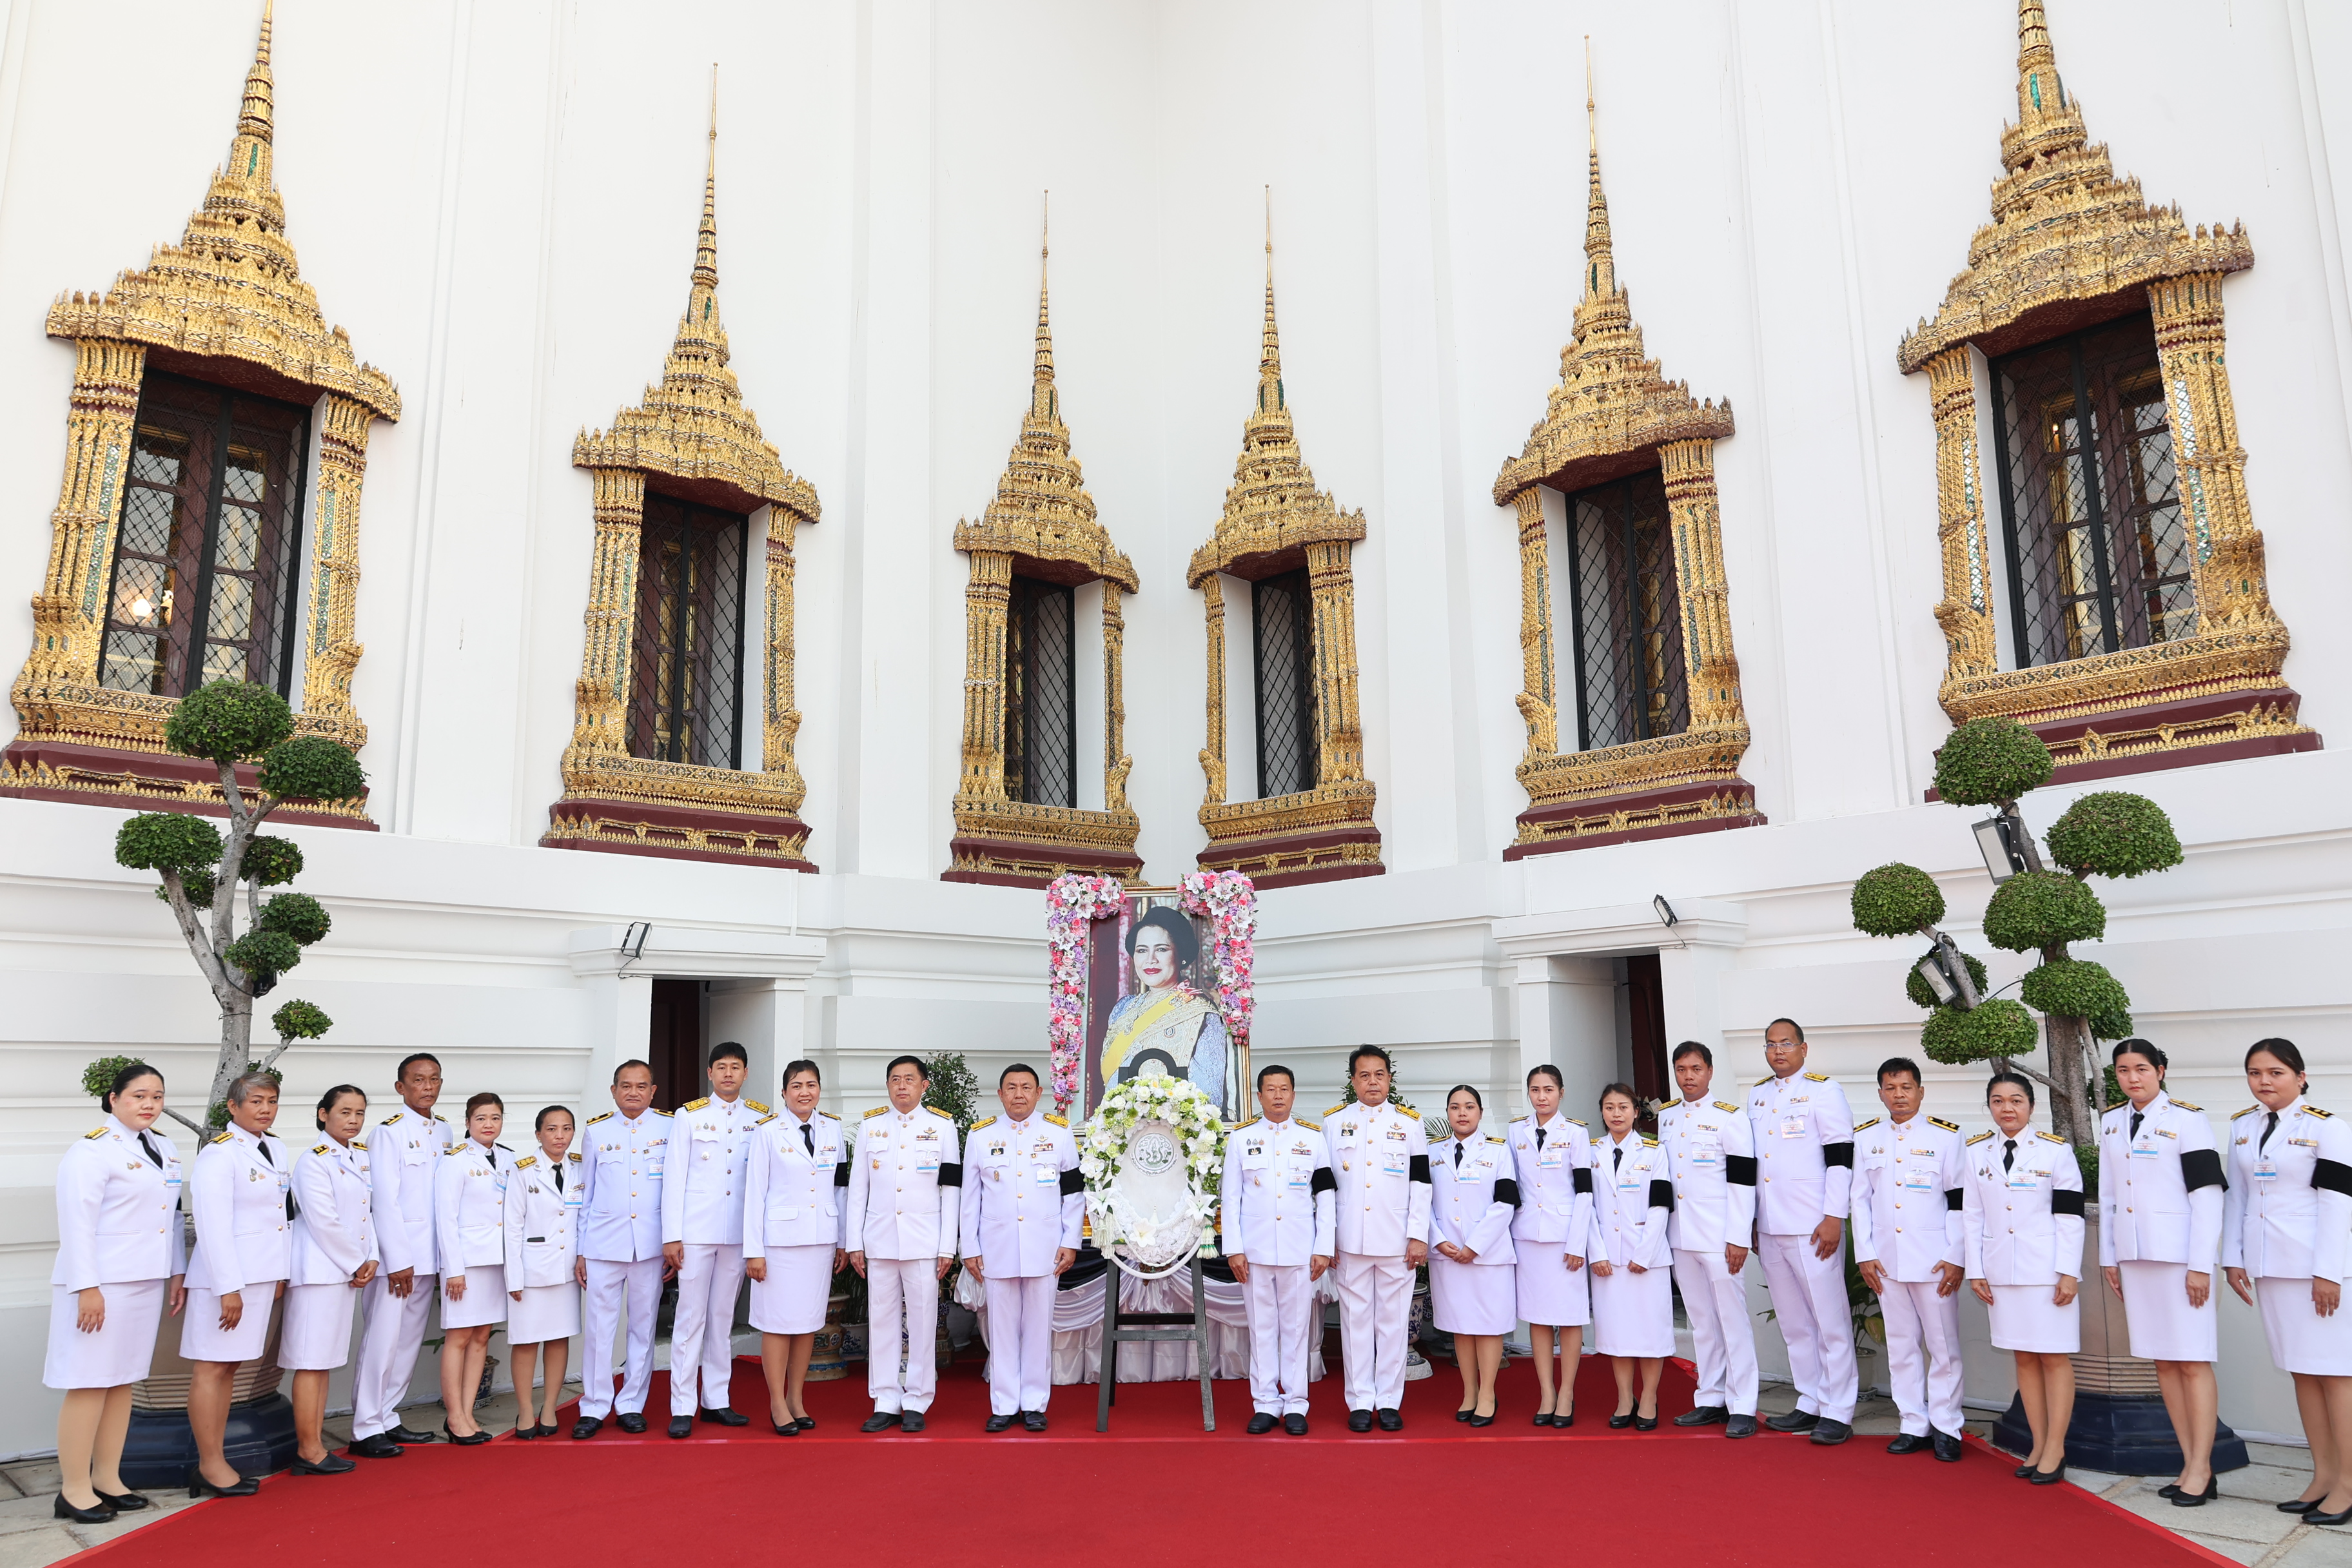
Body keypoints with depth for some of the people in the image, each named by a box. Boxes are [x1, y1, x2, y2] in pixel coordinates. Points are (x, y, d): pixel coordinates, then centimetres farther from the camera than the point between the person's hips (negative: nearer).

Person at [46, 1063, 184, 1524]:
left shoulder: (164, 1149, 12)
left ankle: (107, 1480, 20)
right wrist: (86, 1288, -19)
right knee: (90, 1383, -3)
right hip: (101, 1283, -7)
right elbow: (76, 1222, -15)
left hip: (146, 1280, 7)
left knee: (123, 1381, 12)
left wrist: (177, 1274, 14)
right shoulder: (92, 1149, -11)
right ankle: (74, 1490, 6)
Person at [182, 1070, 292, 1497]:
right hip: (226, 1275, -8)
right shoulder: (218, 1154, -12)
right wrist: (227, 1288, -19)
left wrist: (282, 1272, 14)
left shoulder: (277, 1150, 13)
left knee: (229, 1366, 11)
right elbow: (213, 1226, -17)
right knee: (212, 1367, -1)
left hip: (262, 1274, 8)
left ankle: (214, 1462, 16)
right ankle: (210, 1466, 5)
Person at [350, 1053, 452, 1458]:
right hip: (397, 1255, -7)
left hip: (432, 1256, 7)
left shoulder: (444, 1132, 11)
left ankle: (388, 1418, 21)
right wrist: (399, 1261, -15)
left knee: (410, 1341, 12)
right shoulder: (389, 1131, -8)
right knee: (382, 1340, -5)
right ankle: (366, 1431, 2)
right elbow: (384, 1200, -12)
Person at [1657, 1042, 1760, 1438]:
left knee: (1732, 1320, -2)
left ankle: (1741, 1407, 4)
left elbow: (1742, 1181, -10)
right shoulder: (1666, 1118, 11)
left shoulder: (1730, 1117, -7)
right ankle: (1711, 1400, 20)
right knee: (1701, 1322, 12)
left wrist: (1738, 1238, -14)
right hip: (1680, 1237, 6)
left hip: (1718, 1237, -6)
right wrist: (1658, 1227, 15)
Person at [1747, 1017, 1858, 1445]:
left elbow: (1841, 1157, -10)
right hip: (1769, 1228, 7)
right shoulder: (1756, 1095, 14)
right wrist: (1751, 1220, 18)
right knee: (1793, 1321, 11)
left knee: (1829, 1319, -3)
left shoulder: (1823, 1090, -5)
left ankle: (1837, 1412, 3)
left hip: (1813, 1228, -6)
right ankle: (1810, 1404, 20)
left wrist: (1834, 1218, -15)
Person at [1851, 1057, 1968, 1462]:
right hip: (1886, 1261, 3)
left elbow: (1959, 1201, -2)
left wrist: (1956, 1258, -7)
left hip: (1934, 1261, -3)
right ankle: (1914, 1426, 18)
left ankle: (1946, 1428, 13)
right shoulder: (1866, 1138, 7)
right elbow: (1860, 1200, 9)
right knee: (1901, 1346, 9)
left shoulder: (1945, 1136, -1)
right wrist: (1865, 1255, 3)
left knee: (1944, 1346, 1)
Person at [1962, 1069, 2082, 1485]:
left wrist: (2068, 1272, -9)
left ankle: (2055, 1450, 9)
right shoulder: (1976, 1152, 5)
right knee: (2023, 1357, 9)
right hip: (2000, 1271, 4)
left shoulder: (2056, 1150, -4)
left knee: (2054, 1357, 1)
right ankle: (2039, 1446, 18)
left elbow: (2070, 1216, -5)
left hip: (2047, 1270, -3)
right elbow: (1972, 1215, 8)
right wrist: (1975, 1271, 4)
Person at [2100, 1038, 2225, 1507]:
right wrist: (2109, 1258, 12)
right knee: (2163, 1363, 8)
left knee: (2192, 1361, -3)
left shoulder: (2187, 1118, -7)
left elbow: (2207, 1195, -10)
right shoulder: (2111, 1123, 10)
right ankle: (2190, 1464, 15)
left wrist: (2201, 1266, -13)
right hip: (2135, 1256, 6)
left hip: (2179, 1255, -6)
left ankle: (2202, 1469, 4)